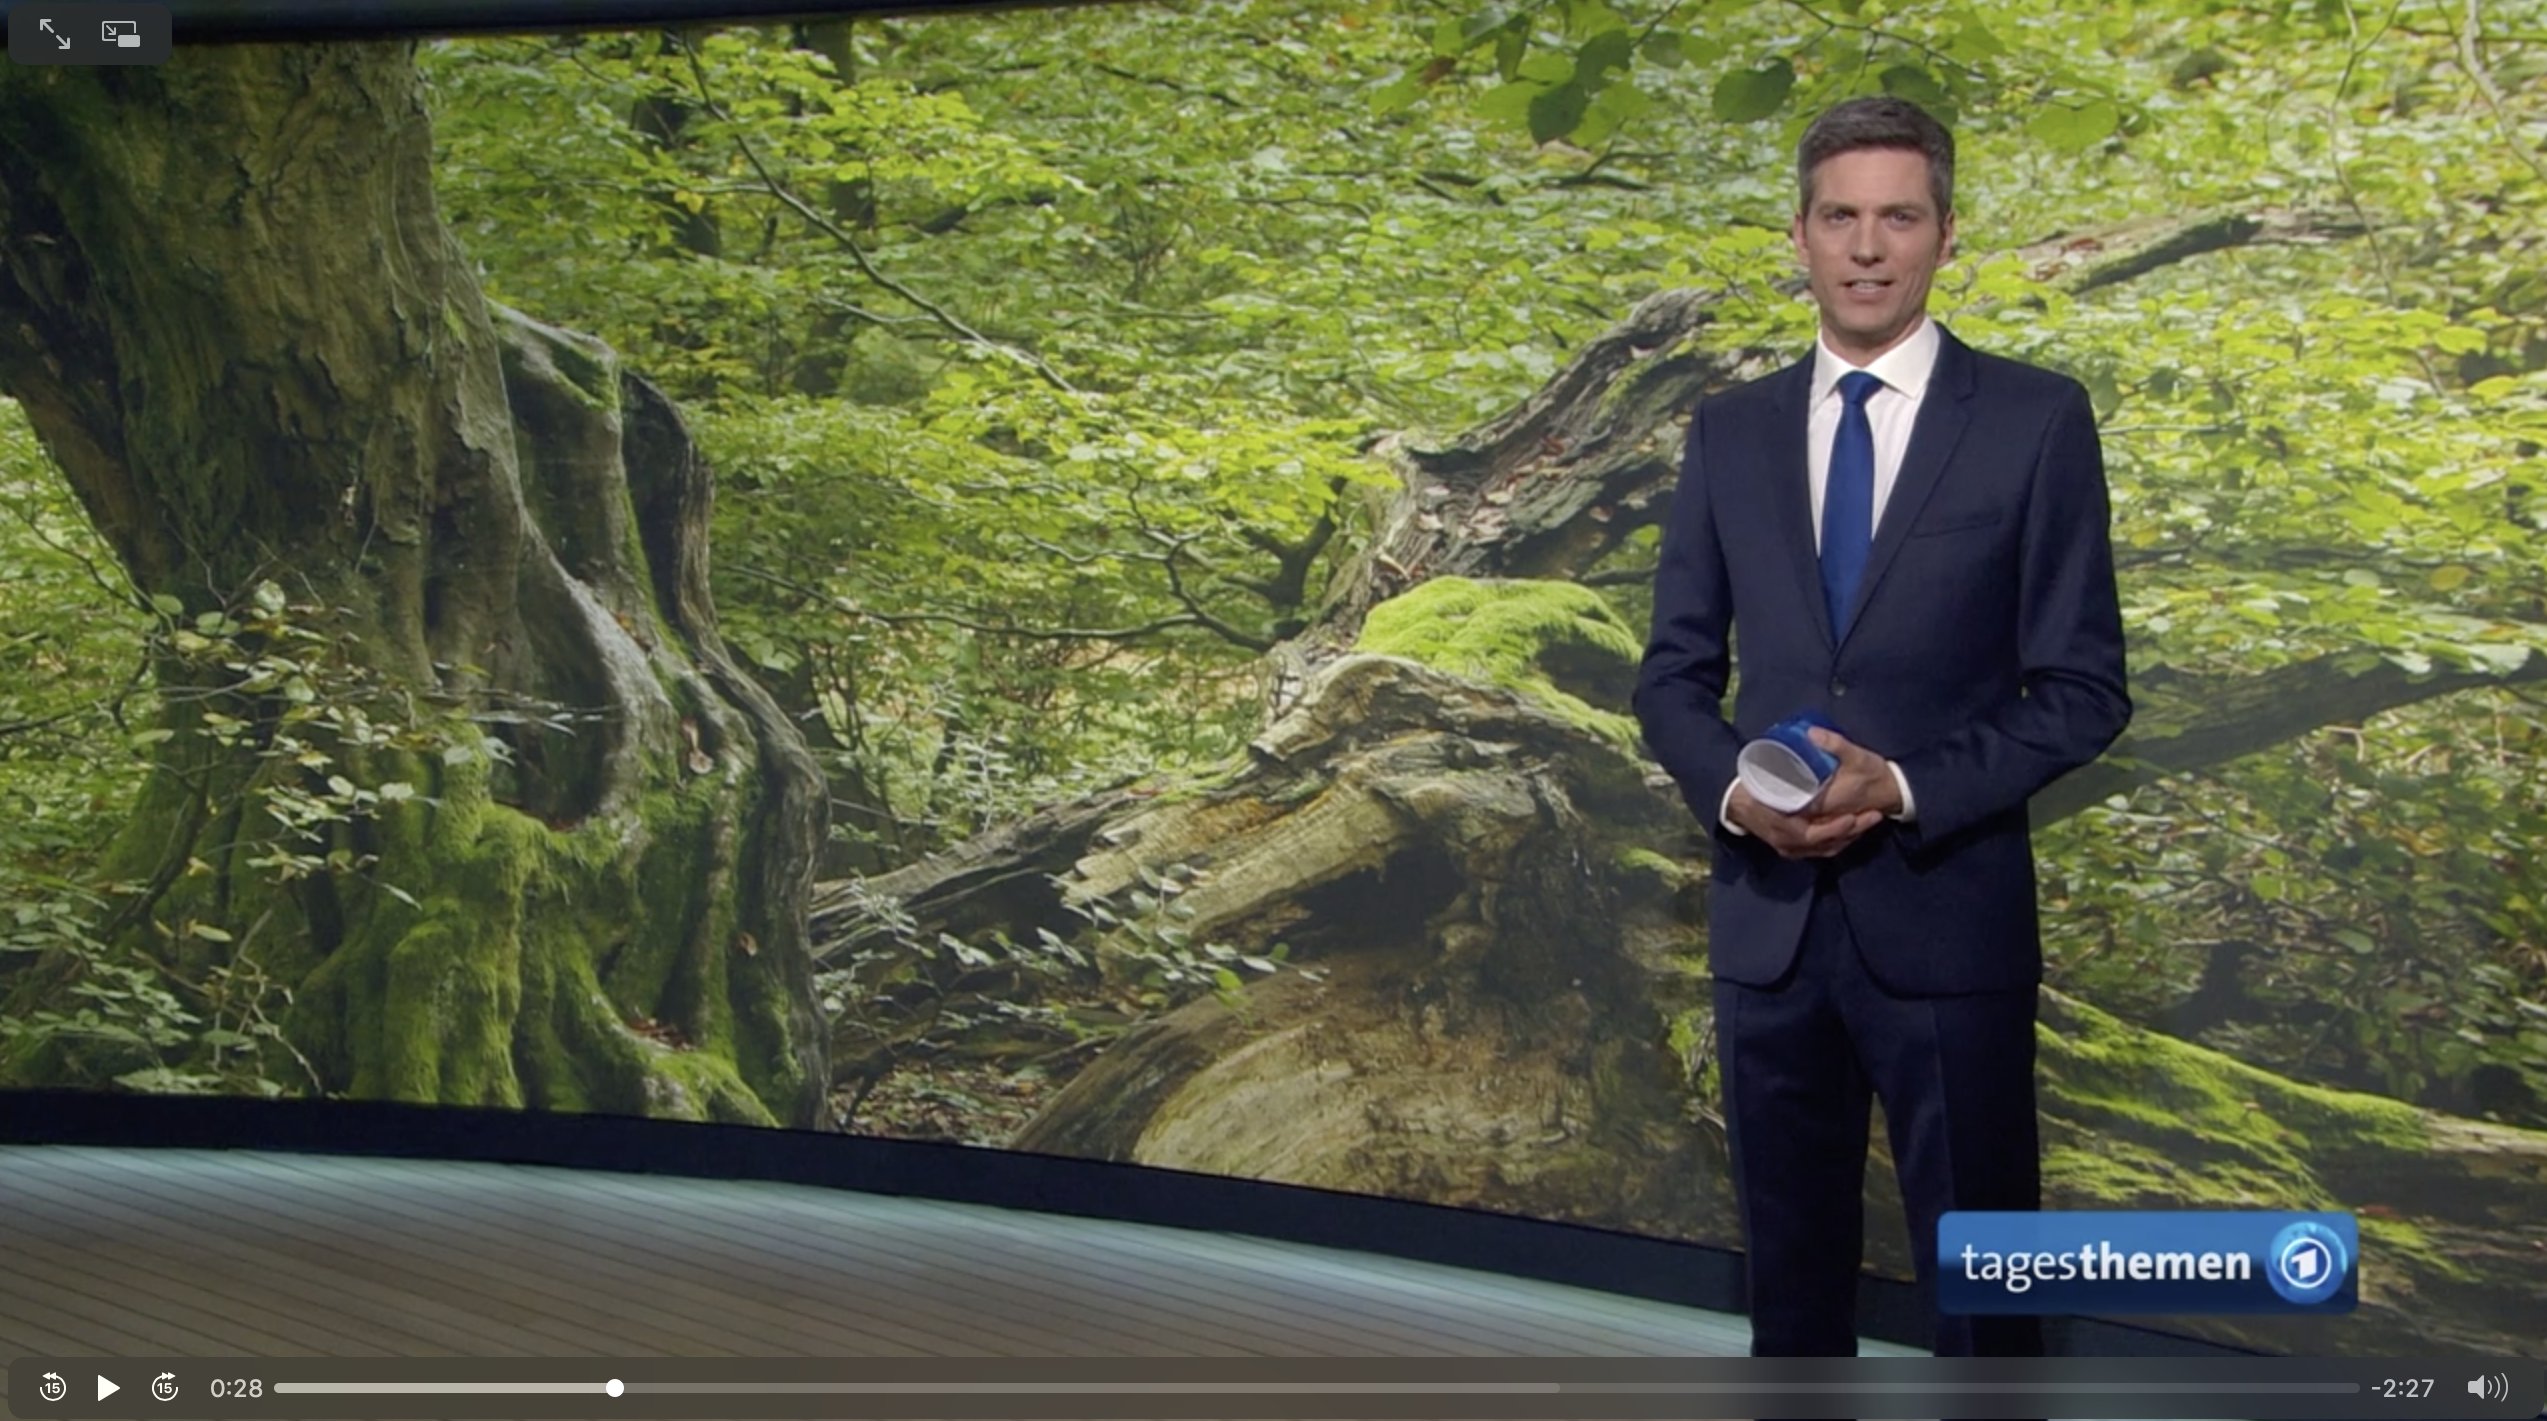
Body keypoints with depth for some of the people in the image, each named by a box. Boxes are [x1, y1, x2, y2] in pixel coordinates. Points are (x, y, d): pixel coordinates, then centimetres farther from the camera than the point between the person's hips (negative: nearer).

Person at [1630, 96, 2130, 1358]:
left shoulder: (2036, 419, -2)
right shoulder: (1729, 430, 8)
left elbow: (2084, 688, -4)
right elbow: (1674, 671, 9)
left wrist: (1906, 787, -17)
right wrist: (1730, 790, -11)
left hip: (1946, 917, -3)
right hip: (1766, 914, 3)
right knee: (1790, 1264, 15)